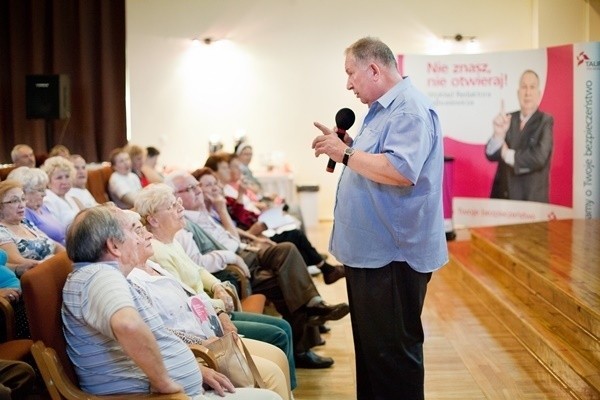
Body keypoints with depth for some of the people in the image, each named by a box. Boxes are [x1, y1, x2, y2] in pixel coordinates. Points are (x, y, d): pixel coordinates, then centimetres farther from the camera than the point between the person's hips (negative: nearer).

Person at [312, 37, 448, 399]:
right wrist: (344, 146, 8)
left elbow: (401, 171, -32)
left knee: (394, 351, 1)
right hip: (370, 251, 11)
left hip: (392, 256, -11)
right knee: (371, 345, 20)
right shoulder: (382, 108, 15)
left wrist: (345, 153, -22)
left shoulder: (410, 110, -18)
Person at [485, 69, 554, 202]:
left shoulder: (545, 121, -3)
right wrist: (498, 134, -19)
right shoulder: (508, 119, 9)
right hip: (502, 196, 4)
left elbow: (539, 158, -17)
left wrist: (509, 155, -4)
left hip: (531, 198, -3)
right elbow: (491, 155, 0)